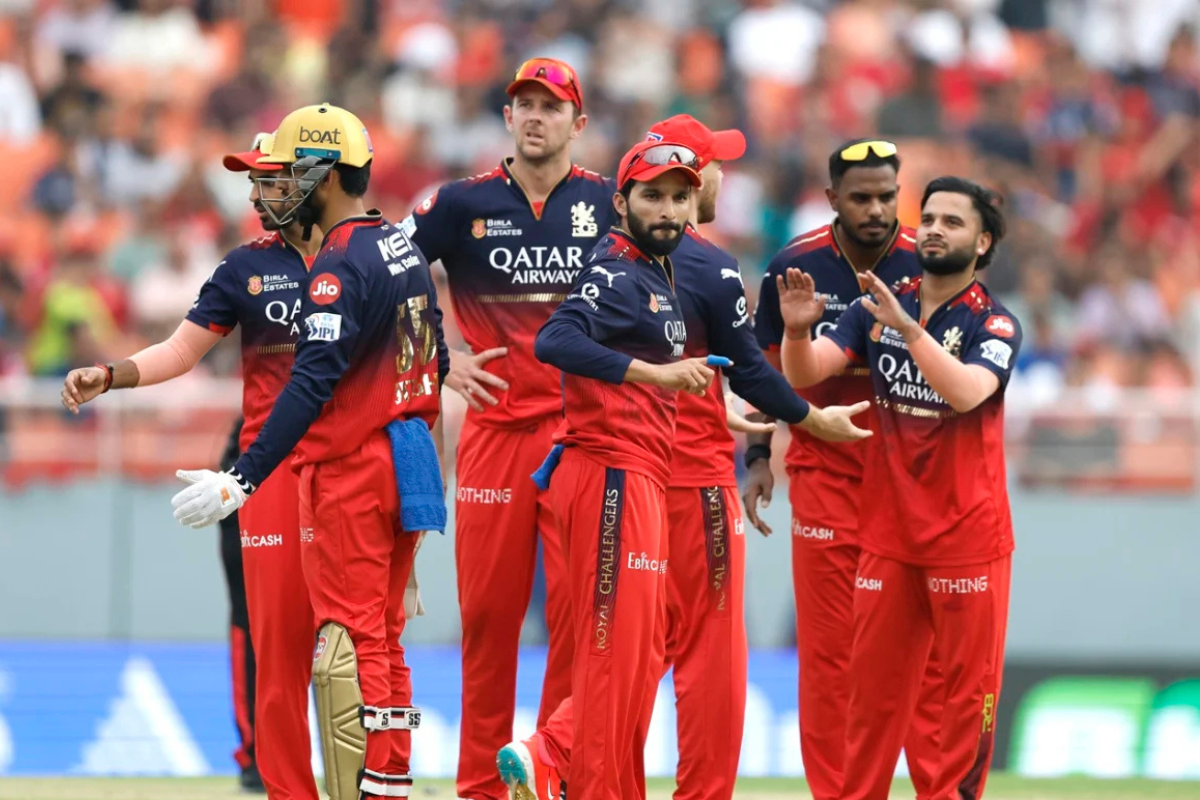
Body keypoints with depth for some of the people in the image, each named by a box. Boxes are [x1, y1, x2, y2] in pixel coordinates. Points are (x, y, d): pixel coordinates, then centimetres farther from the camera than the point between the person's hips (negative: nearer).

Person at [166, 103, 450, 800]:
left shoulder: (341, 265, -16)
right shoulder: (407, 250, 12)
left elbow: (312, 385, -24)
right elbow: (436, 362, 19)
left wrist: (241, 480, -27)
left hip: (350, 476, -9)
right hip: (409, 468, 9)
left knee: (346, 645, -8)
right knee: (383, 643, 14)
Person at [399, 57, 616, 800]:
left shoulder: (609, 204, 5)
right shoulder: (463, 203, 5)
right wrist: (443, 356, 3)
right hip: (496, 425, 0)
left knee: (580, 606, -5)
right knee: (488, 607, 2)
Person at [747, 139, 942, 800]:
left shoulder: (925, 266, -3)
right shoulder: (795, 267, -1)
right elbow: (766, 368, 11)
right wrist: (758, 457, 6)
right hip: (824, 469, 0)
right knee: (828, 647, 0)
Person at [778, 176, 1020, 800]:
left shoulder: (993, 324, -7)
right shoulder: (878, 306, 6)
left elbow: (966, 392, -26)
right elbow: (804, 374, -3)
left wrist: (906, 327, -33)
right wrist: (797, 330, -23)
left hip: (967, 533, -4)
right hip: (889, 531, 4)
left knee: (968, 683, 0)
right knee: (873, 681, 8)